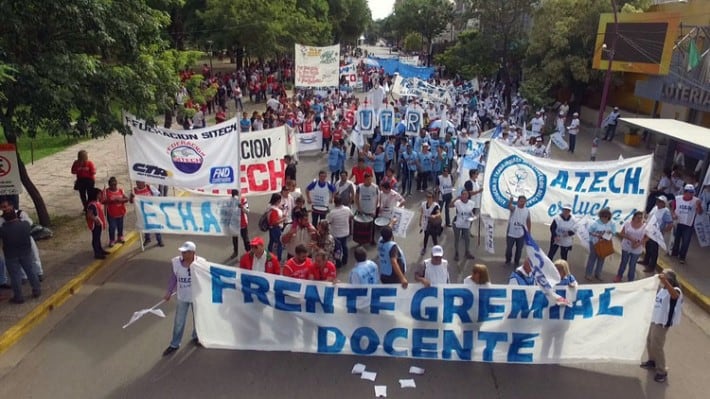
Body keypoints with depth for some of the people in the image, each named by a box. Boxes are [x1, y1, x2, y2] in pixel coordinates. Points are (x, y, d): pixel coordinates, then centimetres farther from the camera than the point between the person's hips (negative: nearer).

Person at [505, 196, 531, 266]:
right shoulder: (514, 208, -7)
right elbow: (509, 207, -32)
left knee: (519, 249, 10)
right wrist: (511, 200, -55)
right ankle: (508, 260, 26)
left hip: (521, 234, 2)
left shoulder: (527, 211, 4)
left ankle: (517, 262, 26)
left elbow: (528, 222, 11)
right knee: (509, 248, 6)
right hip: (511, 233, -2)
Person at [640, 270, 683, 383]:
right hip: (655, 320, 9)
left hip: (663, 323, -9)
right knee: (649, 342, 21)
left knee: (657, 346, -5)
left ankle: (662, 372, 7)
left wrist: (665, 282, -62)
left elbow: (674, 294, -48)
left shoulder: (676, 291, -19)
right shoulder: (662, 288, 8)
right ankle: (652, 362, 42)